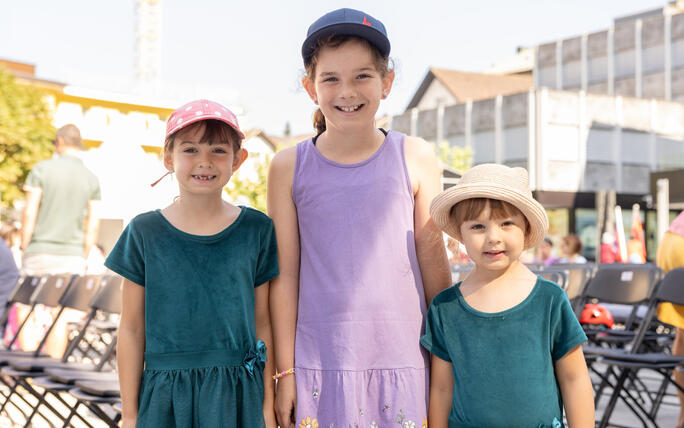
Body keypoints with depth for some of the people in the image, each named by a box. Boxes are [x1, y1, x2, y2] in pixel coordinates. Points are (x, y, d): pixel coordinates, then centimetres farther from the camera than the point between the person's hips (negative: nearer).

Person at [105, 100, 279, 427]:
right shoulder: (145, 232, -1)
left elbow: (261, 321, 5)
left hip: (237, 394, 0)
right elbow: (132, 329, 3)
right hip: (165, 396, 0)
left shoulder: (256, 230, 0)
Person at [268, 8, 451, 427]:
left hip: (401, 363, 0)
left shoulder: (416, 158, -1)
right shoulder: (290, 167, 0)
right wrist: (284, 371, 4)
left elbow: (434, 263, 4)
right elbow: (286, 275, 3)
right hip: (319, 364, 0)